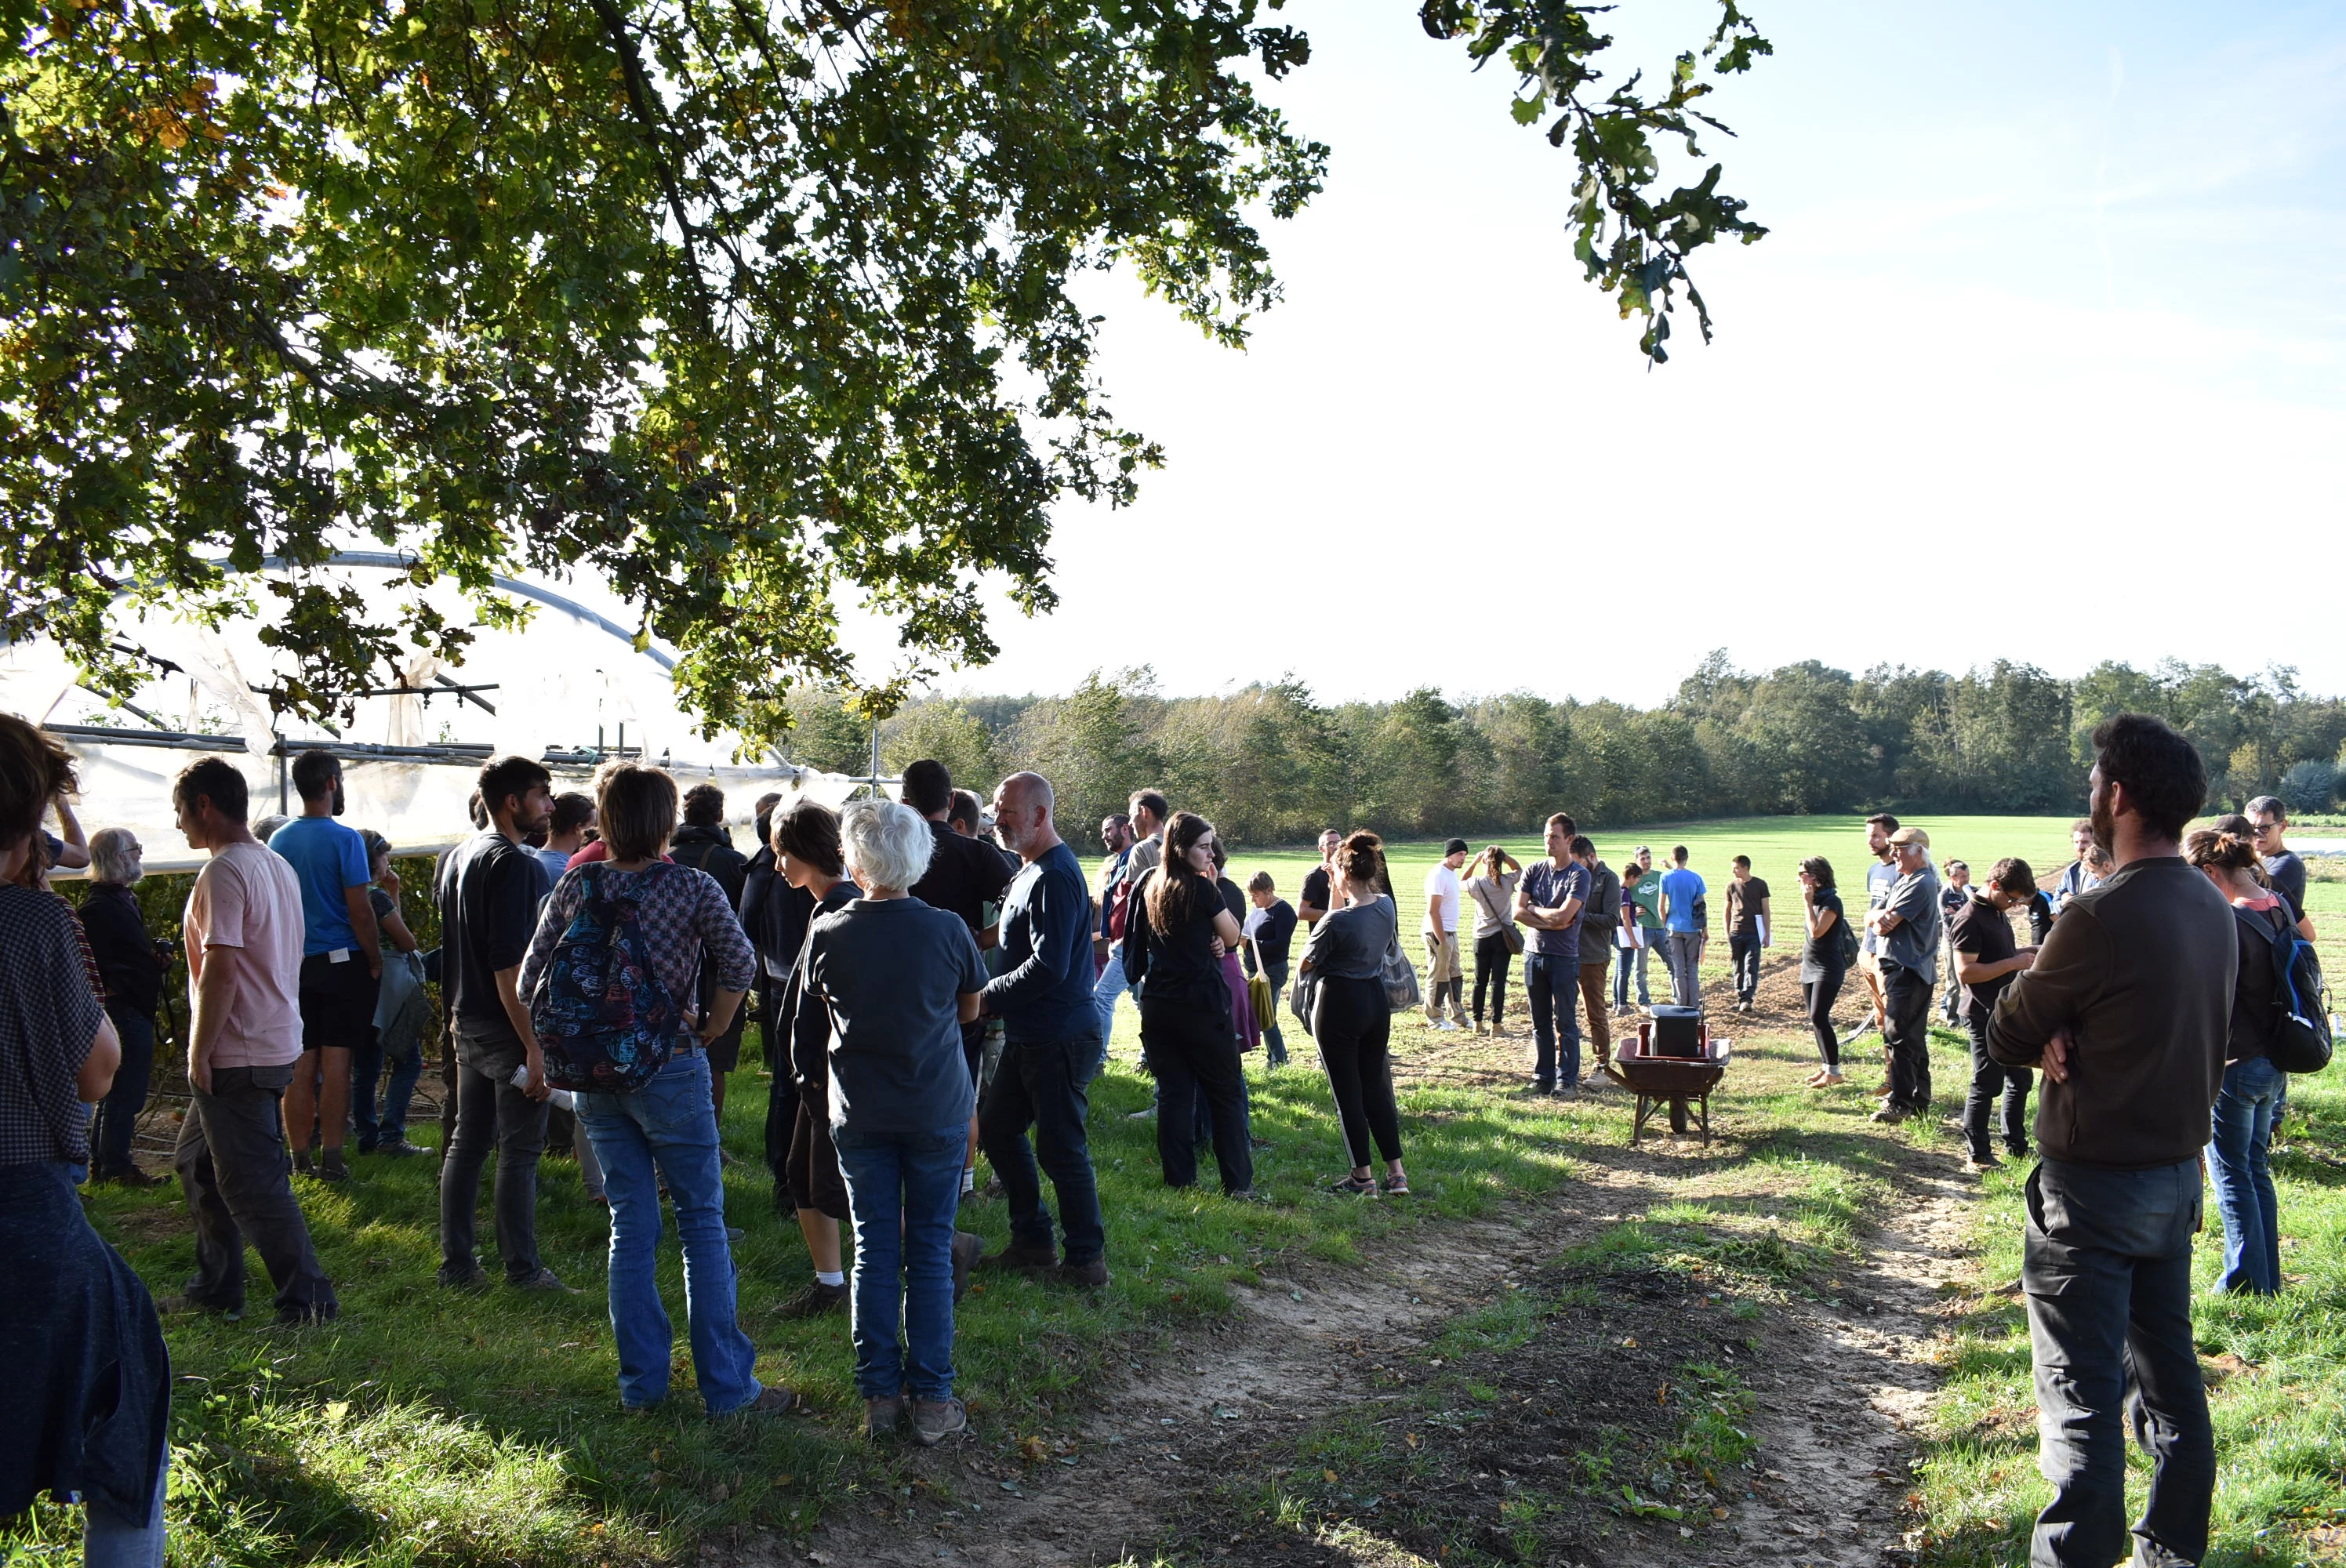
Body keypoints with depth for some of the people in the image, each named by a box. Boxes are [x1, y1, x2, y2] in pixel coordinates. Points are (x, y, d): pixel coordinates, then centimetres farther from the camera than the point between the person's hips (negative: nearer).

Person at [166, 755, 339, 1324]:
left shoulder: (224, 872, -17)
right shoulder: (278, 866, 12)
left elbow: (220, 970, -24)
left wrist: (199, 1055, -16)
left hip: (238, 1057, -10)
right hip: (277, 1043, 10)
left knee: (253, 1182, -4)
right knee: (197, 1164, 21)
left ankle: (308, 1300, 1)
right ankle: (215, 1290, 28)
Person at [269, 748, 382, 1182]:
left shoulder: (278, 841, 5)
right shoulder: (345, 839, -12)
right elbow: (359, 910, -13)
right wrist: (376, 962, -3)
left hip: (293, 964, 5)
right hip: (341, 962, -5)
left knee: (300, 1064, 8)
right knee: (336, 1061, -1)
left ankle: (301, 1157, 14)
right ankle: (332, 1159, 1)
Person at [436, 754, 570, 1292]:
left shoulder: (456, 857, 13)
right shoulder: (513, 863, -17)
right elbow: (509, 965, -22)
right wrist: (534, 1047, -21)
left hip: (468, 1025, 9)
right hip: (507, 1029, -9)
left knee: (467, 1143, 13)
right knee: (519, 1150, -1)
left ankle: (457, 1264, 19)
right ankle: (522, 1269, 5)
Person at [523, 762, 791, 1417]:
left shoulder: (577, 884, 1)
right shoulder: (691, 887, -9)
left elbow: (530, 976, 2)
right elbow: (740, 963, -18)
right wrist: (711, 1030, -4)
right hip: (670, 1068, -4)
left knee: (630, 1228, 13)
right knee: (703, 1224, 4)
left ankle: (640, 1382, 20)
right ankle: (727, 1386, 8)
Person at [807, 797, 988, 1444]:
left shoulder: (829, 933, -10)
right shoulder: (948, 930, -12)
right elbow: (970, 1010, 3)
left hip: (861, 1112, 1)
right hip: (938, 1110, -1)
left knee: (874, 1251, 11)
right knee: (931, 1251, 8)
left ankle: (879, 1396, 16)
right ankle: (932, 1401, 11)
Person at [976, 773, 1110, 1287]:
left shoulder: (1055, 877, -20)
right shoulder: (1028, 869, 13)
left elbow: (1049, 968, -27)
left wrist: (988, 997, -17)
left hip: (1060, 1040, -11)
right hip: (1027, 1035, 11)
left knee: (1061, 1149, -2)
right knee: (997, 1129, 17)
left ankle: (1087, 1260, 12)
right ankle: (1032, 1241, 28)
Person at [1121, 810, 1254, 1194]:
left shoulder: (1150, 883, 6)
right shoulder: (1202, 889, -12)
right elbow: (1233, 936, -1)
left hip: (1156, 1003, 6)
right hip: (1202, 1004, -6)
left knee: (1172, 1092, 10)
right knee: (1226, 1093, 3)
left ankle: (1178, 1179, 12)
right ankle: (1238, 1182, 4)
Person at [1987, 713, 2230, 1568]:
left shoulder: (2099, 915, -23)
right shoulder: (2215, 909, 3)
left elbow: (2005, 1036, -14)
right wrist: (2075, 1035, -8)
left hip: (2094, 1185, -8)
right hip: (2179, 1174, 8)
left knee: (2081, 1394, -1)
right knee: (2168, 1371, 20)